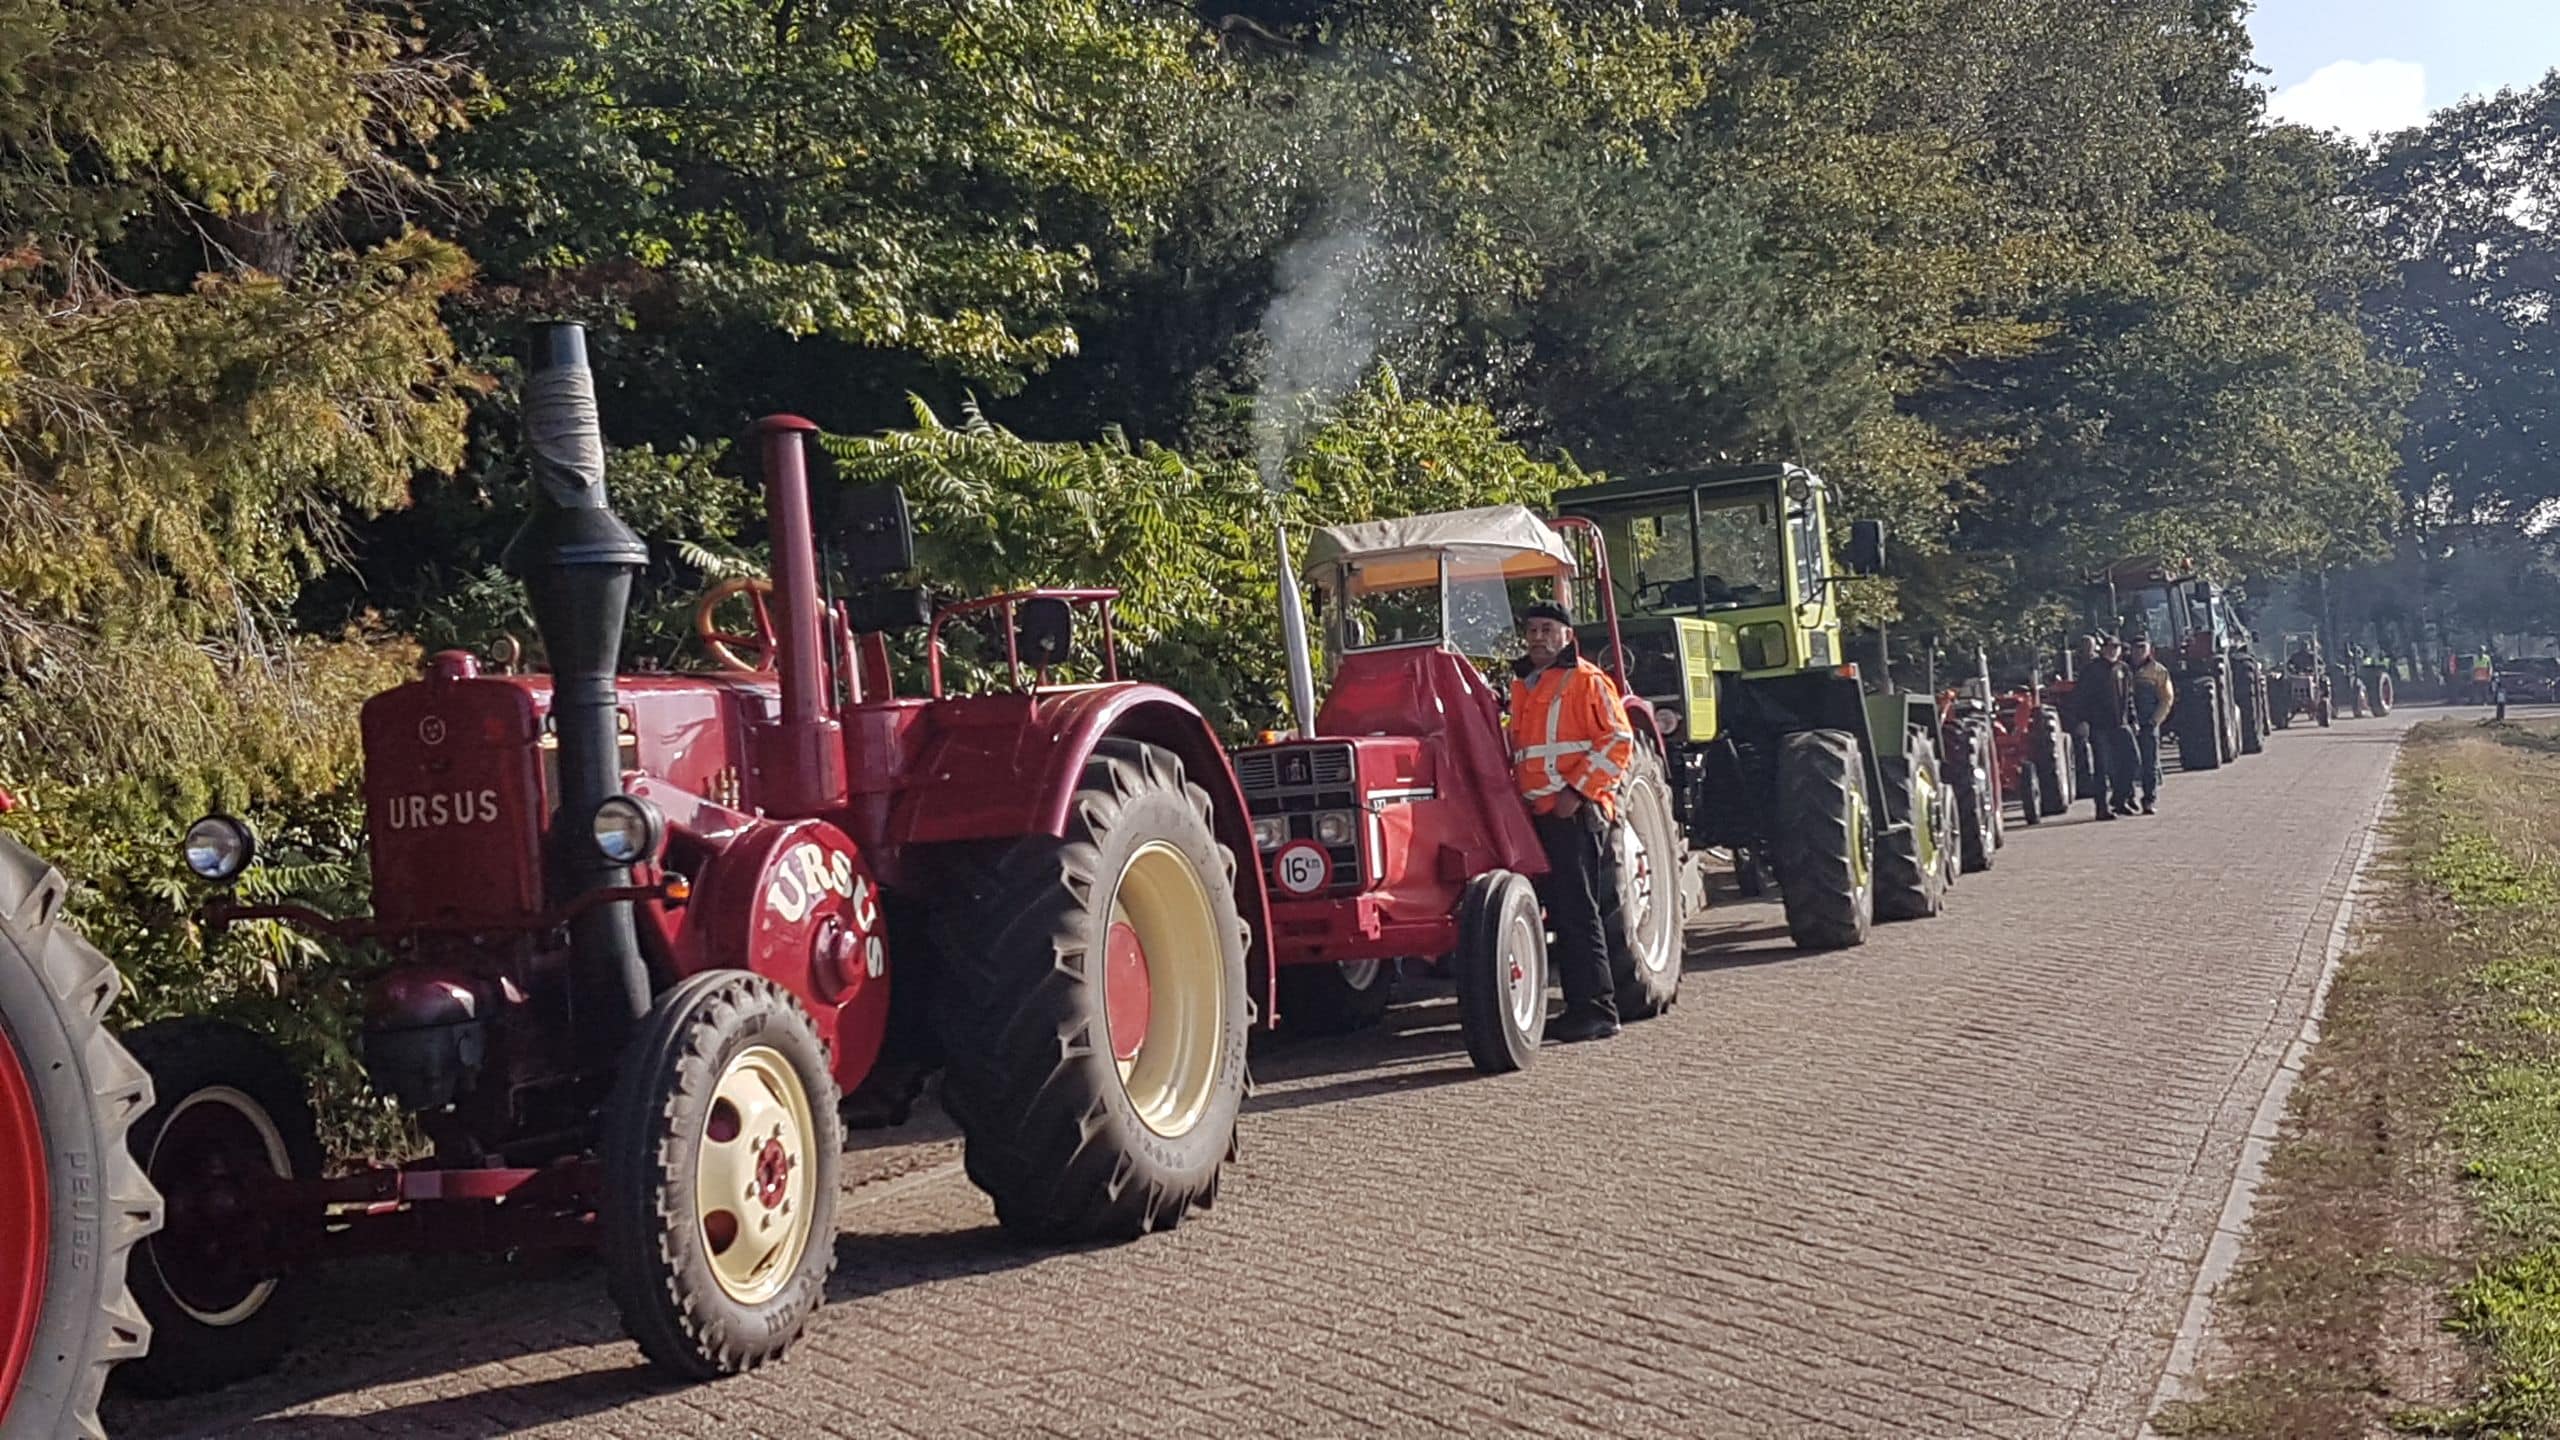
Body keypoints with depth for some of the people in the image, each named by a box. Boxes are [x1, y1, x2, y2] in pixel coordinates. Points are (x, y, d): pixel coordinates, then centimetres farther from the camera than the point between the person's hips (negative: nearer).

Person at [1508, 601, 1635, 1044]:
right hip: (1538, 814, 8)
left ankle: (1597, 1010, -7)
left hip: (1575, 812, -8)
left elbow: (1619, 742, -11)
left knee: (1577, 911, -10)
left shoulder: (1586, 680, -4)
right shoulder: (1522, 686, 20)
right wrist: (1517, 793, 15)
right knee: (1560, 912, 9)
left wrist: (1577, 791, -16)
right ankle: (1579, 1007, 13)